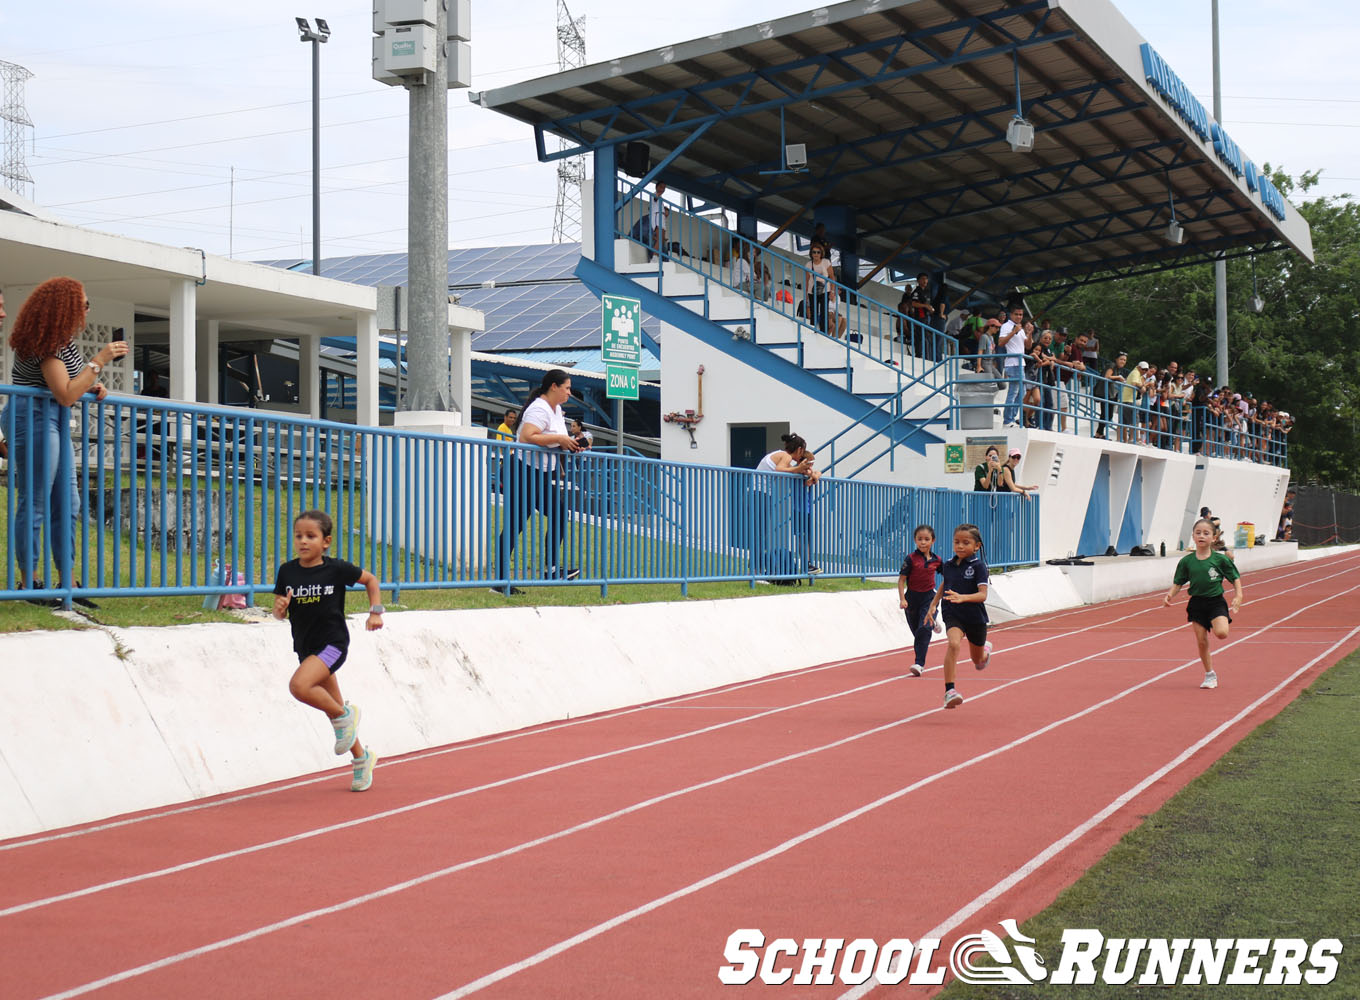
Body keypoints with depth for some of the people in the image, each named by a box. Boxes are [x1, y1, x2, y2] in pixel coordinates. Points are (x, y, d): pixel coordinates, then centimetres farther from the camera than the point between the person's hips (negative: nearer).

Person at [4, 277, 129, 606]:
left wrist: (93, 387, 4)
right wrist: (99, 361, -20)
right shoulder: (47, 345, -17)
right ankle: (28, 582, 0)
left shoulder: (64, 340, 13)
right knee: (35, 503, -6)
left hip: (55, 422, 11)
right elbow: (66, 395, -22)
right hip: (34, 417, -10)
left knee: (68, 504, 10)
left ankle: (66, 581, 14)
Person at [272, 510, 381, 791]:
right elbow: (280, 613, 3)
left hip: (332, 643, -5)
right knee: (335, 709, 14)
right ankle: (362, 758, 32)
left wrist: (375, 612, -2)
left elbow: (370, 579, 6)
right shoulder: (287, 572, -1)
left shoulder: (337, 569, -10)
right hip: (305, 647, 5)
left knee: (299, 686, -29)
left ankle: (344, 714, -5)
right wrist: (280, 607, -19)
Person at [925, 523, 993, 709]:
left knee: (978, 660, 19)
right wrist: (933, 606, 10)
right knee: (954, 643, -31)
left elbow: (983, 595, -23)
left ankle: (986, 648, 60)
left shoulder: (978, 566, -14)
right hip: (953, 616, 1)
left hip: (975, 617, -1)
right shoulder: (948, 565, 0)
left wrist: (963, 598, -39)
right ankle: (949, 691, -34)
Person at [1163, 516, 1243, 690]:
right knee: (1201, 641, 3)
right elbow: (1178, 583, 5)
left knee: (1221, 633, -25)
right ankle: (1210, 675, 21)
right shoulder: (1186, 561, -1)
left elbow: (1235, 578, 2)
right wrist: (1170, 595, -13)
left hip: (1216, 602, -2)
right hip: (1197, 603, 2)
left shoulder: (1220, 559, -6)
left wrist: (1238, 596, -11)